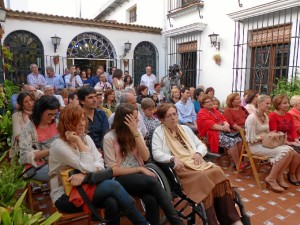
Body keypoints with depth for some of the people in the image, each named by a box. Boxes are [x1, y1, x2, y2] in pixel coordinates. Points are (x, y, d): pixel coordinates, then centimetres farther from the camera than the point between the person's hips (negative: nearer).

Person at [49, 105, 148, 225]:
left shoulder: (86, 138, 4)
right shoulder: (59, 145, -17)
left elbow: (99, 163, -3)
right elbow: (88, 168, -22)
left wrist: (85, 174, -22)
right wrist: (79, 142, -22)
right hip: (65, 197, -5)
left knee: (112, 203, -29)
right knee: (113, 185, -26)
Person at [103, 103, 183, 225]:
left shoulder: (136, 132, 6)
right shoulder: (109, 138, -8)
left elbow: (145, 157, -6)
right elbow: (113, 169, -10)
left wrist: (136, 133, -15)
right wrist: (140, 169, -14)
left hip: (137, 175, 4)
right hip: (121, 178, -3)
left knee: (151, 200, -31)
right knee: (152, 181, -32)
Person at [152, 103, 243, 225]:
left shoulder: (185, 128, 22)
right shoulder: (159, 132, 6)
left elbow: (201, 145, 21)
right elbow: (156, 154, -8)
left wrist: (198, 153, -2)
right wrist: (173, 158, -24)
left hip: (195, 163, 5)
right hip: (180, 167, -5)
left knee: (217, 172, -24)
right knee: (202, 178, -33)